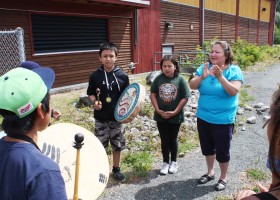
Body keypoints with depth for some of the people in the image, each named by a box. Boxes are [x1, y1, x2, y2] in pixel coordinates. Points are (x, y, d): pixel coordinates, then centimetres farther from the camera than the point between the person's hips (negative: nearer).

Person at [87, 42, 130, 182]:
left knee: (117, 145, 13)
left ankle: (116, 169, 33)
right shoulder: (95, 76, -5)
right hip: (101, 118, -1)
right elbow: (90, 93, 4)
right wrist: (94, 101, -15)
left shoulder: (123, 76, -4)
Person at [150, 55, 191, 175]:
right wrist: (157, 110, -9)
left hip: (175, 116, -2)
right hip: (160, 116, 2)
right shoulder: (158, 79, -2)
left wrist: (175, 112, -14)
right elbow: (153, 94, 1)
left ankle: (174, 162, 30)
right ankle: (165, 162, 26)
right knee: (164, 140, 11)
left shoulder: (180, 79, -9)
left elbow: (185, 98, -10)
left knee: (173, 139, 13)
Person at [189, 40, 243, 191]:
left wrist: (220, 77, -35)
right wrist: (202, 76, -28)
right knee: (207, 147, 19)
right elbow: (192, 85, -10)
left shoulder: (234, 70, -12)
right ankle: (210, 172, 41)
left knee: (222, 150, 7)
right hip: (203, 117, 4)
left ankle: (223, 178, 31)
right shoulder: (204, 68, -2)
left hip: (223, 120, -4)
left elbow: (234, 91, -24)